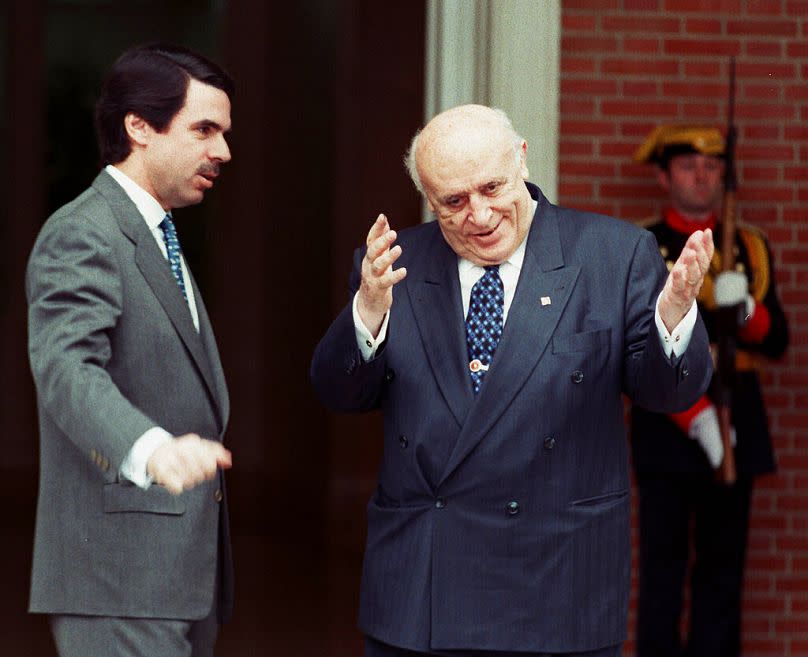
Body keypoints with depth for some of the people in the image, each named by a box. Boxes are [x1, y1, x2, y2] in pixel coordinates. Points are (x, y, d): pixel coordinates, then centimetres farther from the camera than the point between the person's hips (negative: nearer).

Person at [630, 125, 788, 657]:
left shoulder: (750, 247, 11)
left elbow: (777, 340, 6)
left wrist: (746, 308, -16)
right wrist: (694, 414, -18)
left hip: (737, 419, 3)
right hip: (667, 421, -3)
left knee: (723, 565, 6)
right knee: (664, 566, -2)